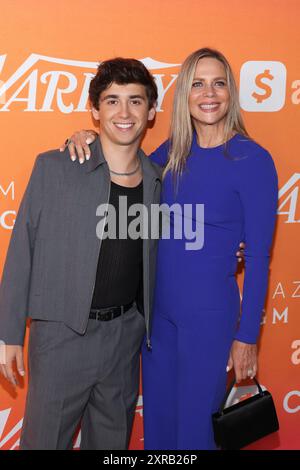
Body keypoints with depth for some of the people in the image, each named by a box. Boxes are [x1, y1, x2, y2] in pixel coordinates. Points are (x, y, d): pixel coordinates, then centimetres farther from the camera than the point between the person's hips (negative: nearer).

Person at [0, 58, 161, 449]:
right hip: (62, 334, -3)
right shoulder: (53, 168, -8)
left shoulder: (157, 180, 2)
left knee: (112, 438, 19)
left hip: (126, 333, 4)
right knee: (45, 437, 10)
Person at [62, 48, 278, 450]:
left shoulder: (253, 159, -14)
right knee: (157, 415, 21)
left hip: (209, 313, -5)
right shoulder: (175, 150, 1)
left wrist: (247, 335, -10)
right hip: (157, 306, 5)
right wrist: (90, 141, -2)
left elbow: (258, 255, -12)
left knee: (194, 422, 12)